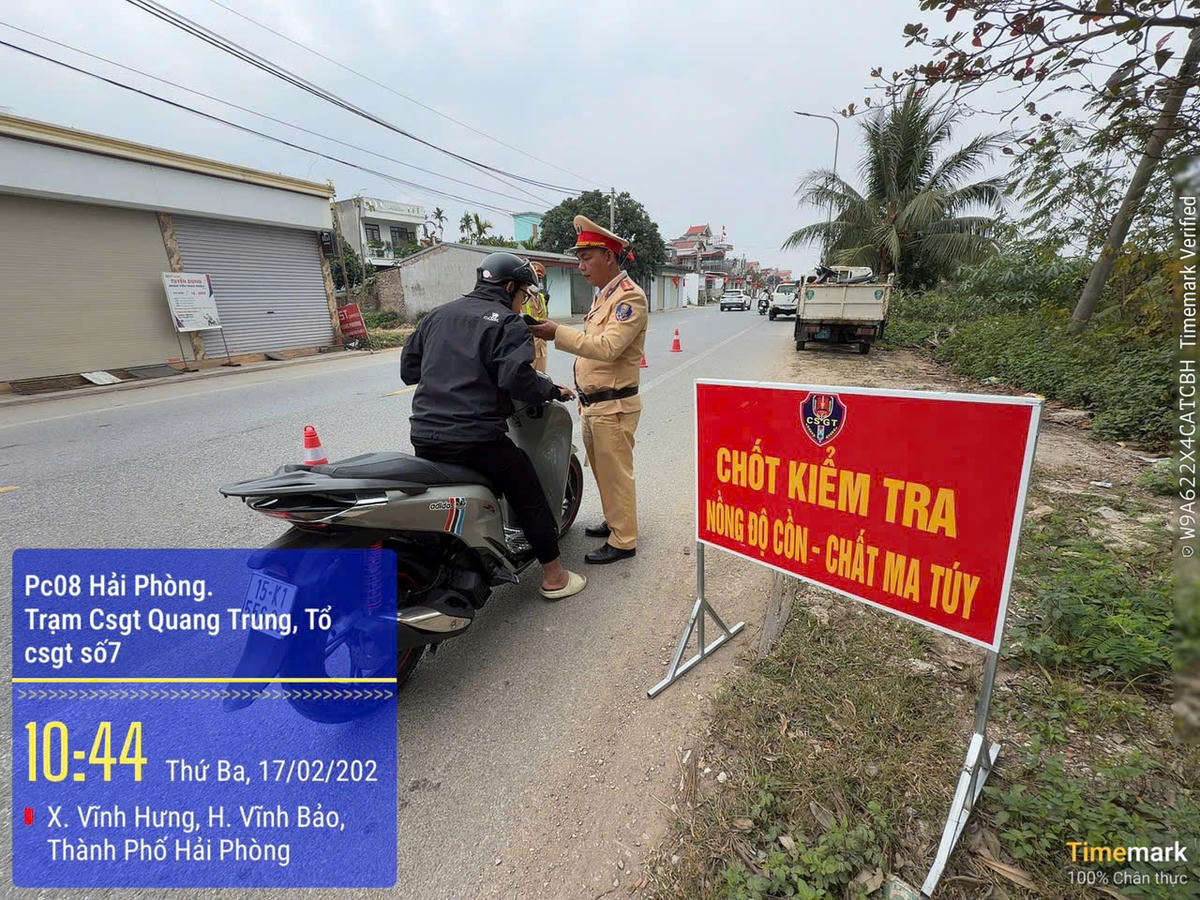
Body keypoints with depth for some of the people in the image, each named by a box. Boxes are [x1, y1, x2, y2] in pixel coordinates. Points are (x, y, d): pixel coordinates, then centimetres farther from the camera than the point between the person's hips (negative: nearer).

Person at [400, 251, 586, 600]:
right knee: (530, 498, 9)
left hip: (424, 437, 7)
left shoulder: (438, 314, 17)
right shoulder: (508, 323, -4)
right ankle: (554, 577, 20)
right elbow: (517, 378, -18)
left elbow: (408, 368, 19)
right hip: (476, 438, -7)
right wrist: (552, 390, -1)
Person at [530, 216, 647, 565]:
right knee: (602, 471, 19)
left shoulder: (630, 296, -14)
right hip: (592, 403, 9)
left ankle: (623, 541, 13)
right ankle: (614, 522, 36)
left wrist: (558, 333, -29)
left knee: (616, 474, 0)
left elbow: (608, 347, -28)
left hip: (613, 405, -9)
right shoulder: (603, 295, 17)